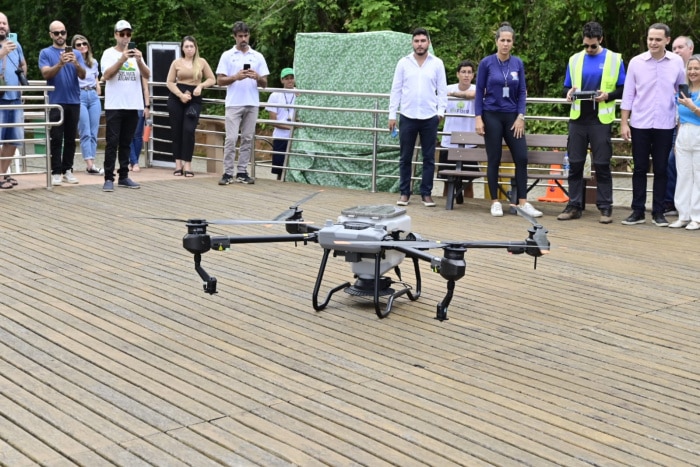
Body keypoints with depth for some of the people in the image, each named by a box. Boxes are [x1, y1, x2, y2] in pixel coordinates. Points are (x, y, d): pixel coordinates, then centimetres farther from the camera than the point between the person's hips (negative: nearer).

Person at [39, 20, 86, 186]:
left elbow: (83, 75, -1)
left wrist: (76, 64, -22)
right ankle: (56, 172, -2)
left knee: (70, 139, 6)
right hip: (56, 102, -3)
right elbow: (46, 74, -10)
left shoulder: (76, 54, 11)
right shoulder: (45, 53, 4)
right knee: (56, 139, -4)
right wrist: (60, 64, -27)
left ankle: (68, 170, 13)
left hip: (74, 101, 3)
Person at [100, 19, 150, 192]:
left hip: (132, 106, 4)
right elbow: (106, 75, -14)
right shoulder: (109, 53, 0)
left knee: (126, 143, 9)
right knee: (112, 143, -6)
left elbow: (147, 76, 1)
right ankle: (109, 178, -6)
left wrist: (139, 61, -17)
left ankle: (124, 177, 14)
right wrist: (122, 59, -25)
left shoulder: (135, 53, 12)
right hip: (114, 106, -4)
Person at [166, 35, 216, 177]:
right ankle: (178, 163, 8)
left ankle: (187, 164, -10)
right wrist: (180, 95, -11)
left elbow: (212, 79, 9)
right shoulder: (177, 62, 6)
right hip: (176, 99, 1)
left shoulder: (201, 62, 6)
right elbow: (169, 82, 3)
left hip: (194, 99, -1)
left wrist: (201, 85, -10)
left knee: (189, 130, -13)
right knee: (176, 130, 1)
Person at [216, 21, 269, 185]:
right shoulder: (227, 56, 4)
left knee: (247, 139, 5)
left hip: (252, 104, 2)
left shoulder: (258, 56, 9)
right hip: (234, 104, -2)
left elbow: (265, 84, 8)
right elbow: (220, 80, 0)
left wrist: (257, 77, -14)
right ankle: (228, 173, -3)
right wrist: (236, 77, -17)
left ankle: (242, 172, 11)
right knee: (231, 138, -6)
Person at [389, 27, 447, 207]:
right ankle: (404, 193, 12)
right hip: (407, 117, 0)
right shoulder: (403, 63, 4)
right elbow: (396, 90, 5)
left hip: (430, 118, 0)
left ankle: (426, 193, 12)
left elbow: (442, 90, 4)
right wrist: (392, 114, 1)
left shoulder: (437, 64, 4)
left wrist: (441, 110, -8)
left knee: (429, 158, 5)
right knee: (405, 157, 5)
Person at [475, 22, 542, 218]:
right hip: (492, 116, -3)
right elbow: (479, 91, -1)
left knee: (522, 157, -3)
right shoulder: (486, 63, -3)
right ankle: (495, 202, 11)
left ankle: (523, 202, 4)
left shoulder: (518, 64, 4)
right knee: (494, 160, 2)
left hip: (512, 116, 3)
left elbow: (522, 92, 6)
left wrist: (521, 117, -3)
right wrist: (478, 118, -8)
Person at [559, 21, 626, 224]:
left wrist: (607, 96, -16)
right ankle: (574, 206, 12)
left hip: (601, 119, -3)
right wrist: (569, 93, -8)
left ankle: (605, 207, 7)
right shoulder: (575, 59, 10)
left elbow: (623, 89, 3)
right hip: (578, 118, 3)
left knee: (602, 165, 0)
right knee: (575, 163, 4)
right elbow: (566, 87, 15)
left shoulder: (614, 59, 2)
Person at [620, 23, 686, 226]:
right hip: (640, 125, 0)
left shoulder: (677, 62, 0)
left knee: (661, 170, 5)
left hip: (665, 125, 0)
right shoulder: (636, 62, -1)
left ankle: (658, 212, 13)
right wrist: (623, 122, -1)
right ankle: (638, 211, 13)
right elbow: (628, 94, 2)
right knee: (640, 169, 5)